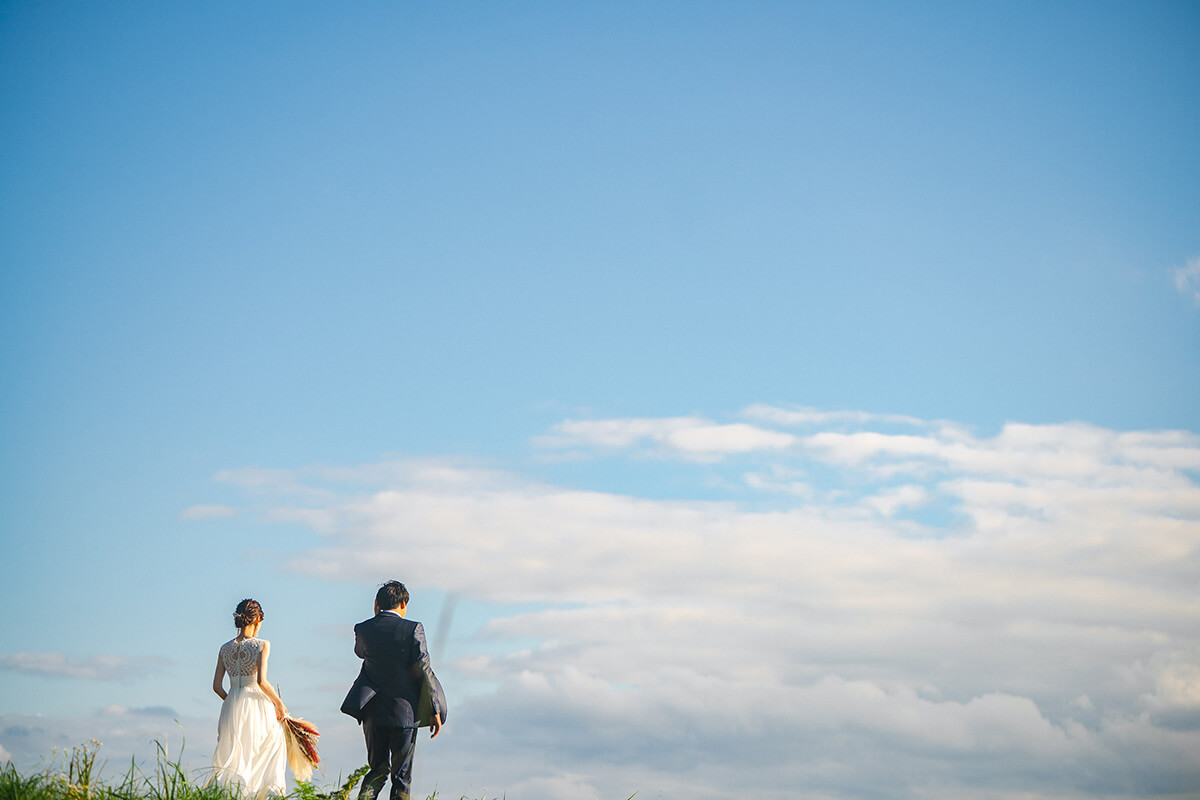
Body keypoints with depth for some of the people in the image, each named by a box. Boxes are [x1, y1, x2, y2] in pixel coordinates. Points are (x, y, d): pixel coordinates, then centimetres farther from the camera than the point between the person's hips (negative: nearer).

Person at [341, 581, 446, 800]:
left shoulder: (363, 629, -1)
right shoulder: (413, 630, -10)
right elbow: (425, 672, -9)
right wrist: (435, 711, -3)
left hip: (372, 712, 3)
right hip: (405, 712, -3)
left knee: (377, 768, 16)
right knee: (402, 776, 8)